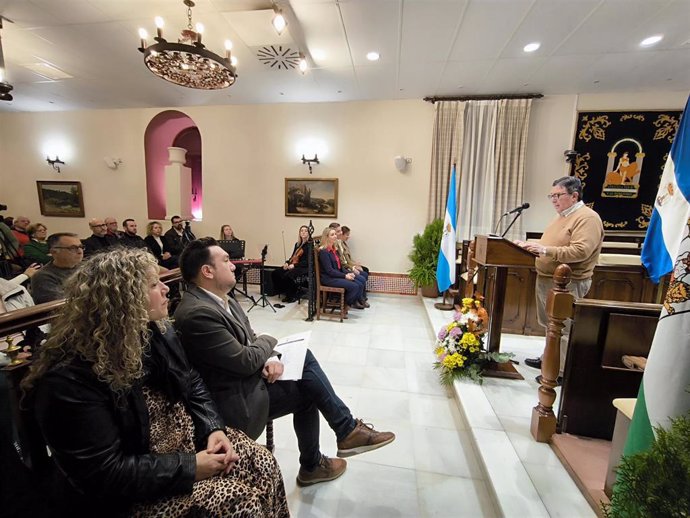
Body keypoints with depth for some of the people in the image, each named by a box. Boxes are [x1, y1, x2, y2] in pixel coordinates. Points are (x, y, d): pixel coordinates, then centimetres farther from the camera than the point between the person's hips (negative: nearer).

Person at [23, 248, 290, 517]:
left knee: (264, 464, -5)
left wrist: (213, 428, -10)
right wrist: (189, 467, -22)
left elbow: (192, 384, 5)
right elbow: (104, 474, -24)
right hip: (133, 492, -6)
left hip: (189, 439, 6)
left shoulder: (157, 332, -3)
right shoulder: (70, 380, -26)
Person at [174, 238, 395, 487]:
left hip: (248, 376, 8)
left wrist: (271, 358, -12)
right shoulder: (197, 313, -27)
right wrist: (269, 341, -5)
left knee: (304, 358, -1)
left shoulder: (221, 299, 2)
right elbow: (247, 361, -24)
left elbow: (251, 338, 7)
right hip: (239, 399, -8)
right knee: (310, 386, -6)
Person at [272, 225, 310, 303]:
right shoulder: (297, 244, 18)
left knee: (288, 275, -33)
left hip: (304, 268, -8)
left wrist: (294, 265, -18)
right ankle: (286, 293, 0)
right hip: (293, 266, 8)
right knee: (275, 273, -11)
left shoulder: (309, 245, -5)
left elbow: (307, 261, -12)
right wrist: (287, 263, 1)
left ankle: (293, 296, -11)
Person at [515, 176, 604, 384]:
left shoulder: (587, 218, -13)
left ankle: (561, 371, 10)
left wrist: (546, 250, -30)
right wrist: (529, 245, 12)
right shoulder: (561, 217, 17)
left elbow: (580, 251, -25)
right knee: (551, 325, 19)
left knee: (563, 329, -1)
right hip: (546, 280, 9)